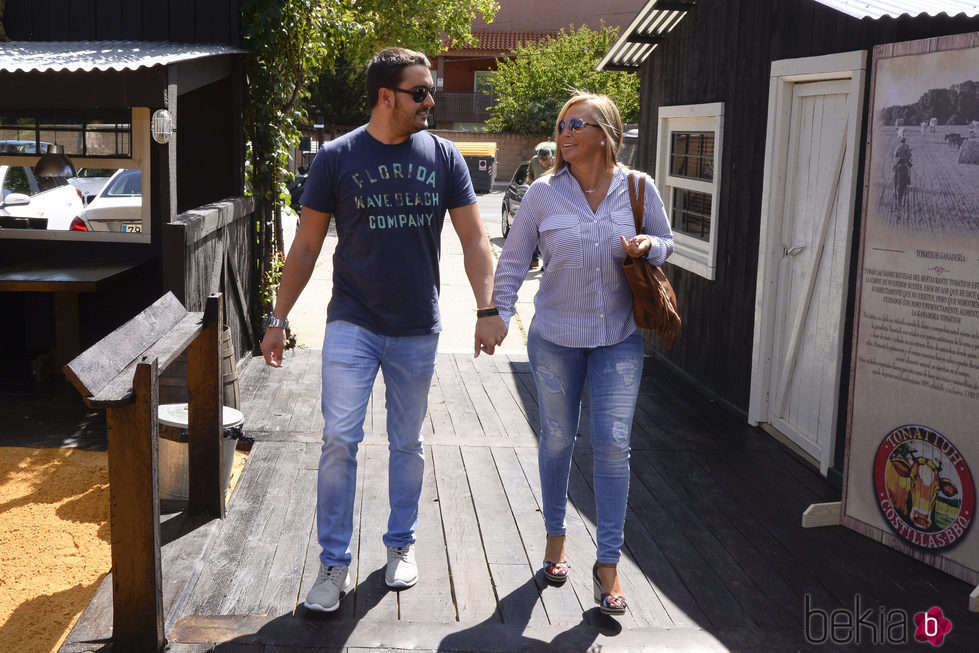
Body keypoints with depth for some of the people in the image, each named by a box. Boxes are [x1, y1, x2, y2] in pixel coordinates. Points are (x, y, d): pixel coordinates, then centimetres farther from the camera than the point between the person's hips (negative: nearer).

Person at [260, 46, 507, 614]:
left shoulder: (444, 158, 1)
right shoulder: (337, 157, -3)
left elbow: (474, 239, 2)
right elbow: (307, 245, 2)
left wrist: (488, 310, -9)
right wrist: (279, 319, 0)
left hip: (418, 331, 2)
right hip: (353, 326, -2)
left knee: (408, 442, 13)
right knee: (340, 440, -6)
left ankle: (402, 545, 30)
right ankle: (335, 564, 7)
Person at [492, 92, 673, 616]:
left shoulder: (638, 189, -3)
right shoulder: (543, 194, -5)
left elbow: (666, 243, 10)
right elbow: (512, 260, 1)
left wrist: (647, 247, -13)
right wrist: (500, 315, -8)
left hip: (619, 338, 0)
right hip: (555, 337, 0)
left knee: (613, 444, -4)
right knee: (557, 440, 13)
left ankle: (608, 563, 9)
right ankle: (555, 538, 35)